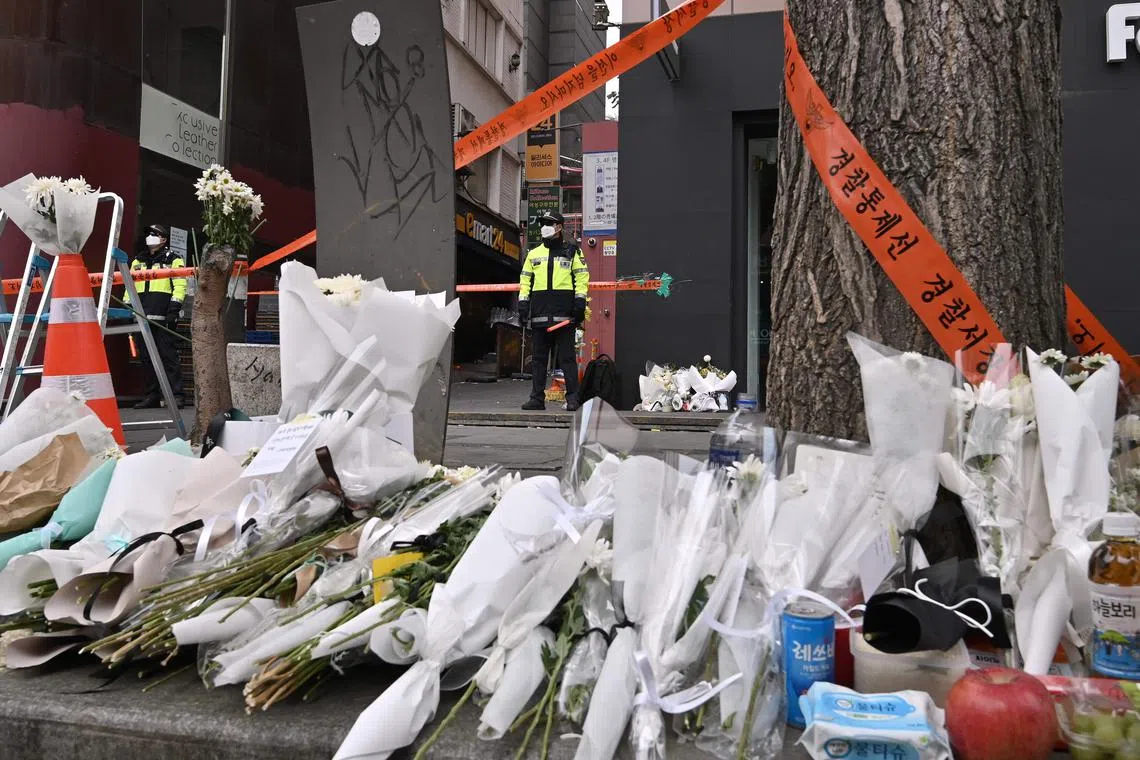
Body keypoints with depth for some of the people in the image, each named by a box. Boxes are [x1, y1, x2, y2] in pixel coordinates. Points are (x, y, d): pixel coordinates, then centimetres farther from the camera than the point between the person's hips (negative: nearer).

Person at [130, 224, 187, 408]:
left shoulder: (173, 260, 5)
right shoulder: (138, 261, 23)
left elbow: (180, 285, -3)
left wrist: (174, 308, -13)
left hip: (164, 317, -6)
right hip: (143, 316, 6)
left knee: (168, 355, -9)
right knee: (148, 357, 7)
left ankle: (176, 394, -7)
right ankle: (152, 395, 12)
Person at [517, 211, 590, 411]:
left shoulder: (572, 251, 9)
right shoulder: (534, 254, 19)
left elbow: (582, 277, 4)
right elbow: (525, 280, 18)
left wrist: (580, 301, -6)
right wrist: (523, 302, 7)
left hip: (564, 311, -4)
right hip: (540, 312, 4)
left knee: (566, 356, -4)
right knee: (538, 357, 5)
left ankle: (572, 397, 0)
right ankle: (537, 398, 9)